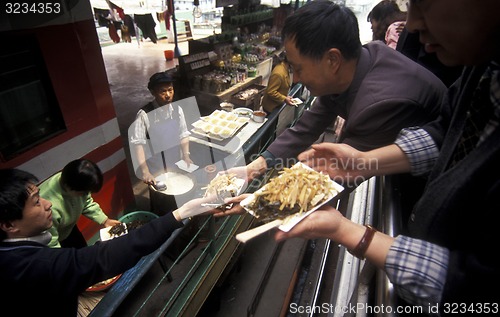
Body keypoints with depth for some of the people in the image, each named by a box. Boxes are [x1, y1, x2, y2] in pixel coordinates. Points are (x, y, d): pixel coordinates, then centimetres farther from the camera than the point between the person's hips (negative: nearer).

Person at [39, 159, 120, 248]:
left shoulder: (78, 185, -27)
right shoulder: (50, 208, -43)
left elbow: (87, 203, -6)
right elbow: (51, 245, -32)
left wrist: (105, 220, -14)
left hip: (68, 229, 5)